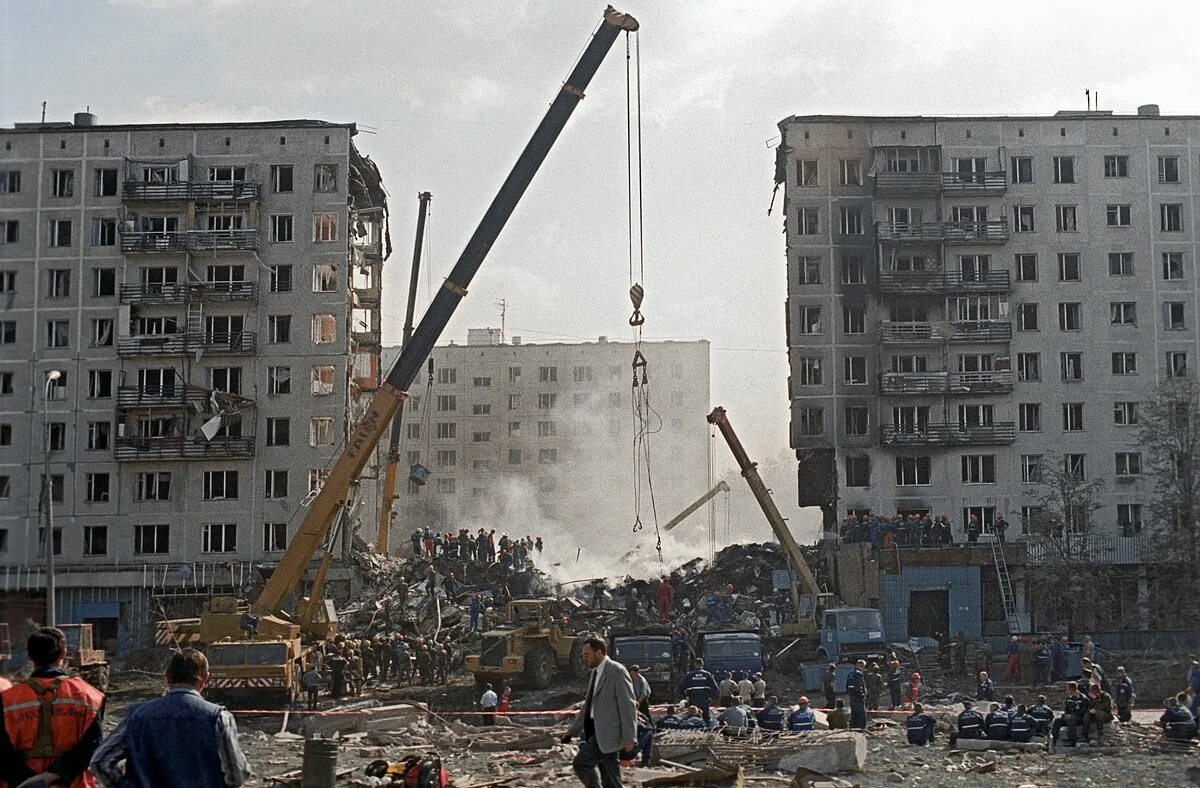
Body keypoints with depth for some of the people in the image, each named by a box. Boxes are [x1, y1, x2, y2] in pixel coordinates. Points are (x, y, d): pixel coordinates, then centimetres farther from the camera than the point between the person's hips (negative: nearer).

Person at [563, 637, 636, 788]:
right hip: (595, 730, 9)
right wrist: (572, 730, 21)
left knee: (580, 763, -18)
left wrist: (629, 737, -18)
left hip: (607, 731, -9)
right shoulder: (596, 672, 17)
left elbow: (628, 705, -14)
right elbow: (588, 705, 24)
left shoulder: (617, 671, -10)